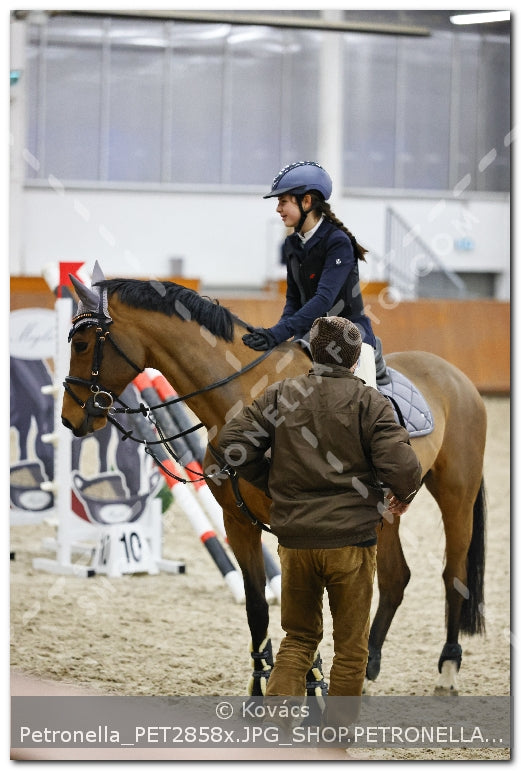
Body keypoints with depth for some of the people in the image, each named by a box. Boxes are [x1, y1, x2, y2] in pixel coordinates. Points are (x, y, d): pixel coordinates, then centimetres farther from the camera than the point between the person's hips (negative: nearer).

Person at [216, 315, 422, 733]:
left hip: (294, 538, 3)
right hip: (351, 538, -3)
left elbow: (233, 441, -2)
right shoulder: (370, 402, -6)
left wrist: (273, 483, 12)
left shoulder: (280, 395, 3)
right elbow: (403, 465, -15)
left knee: (299, 637, 17)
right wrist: (402, 496, 8)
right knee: (351, 647, 10)